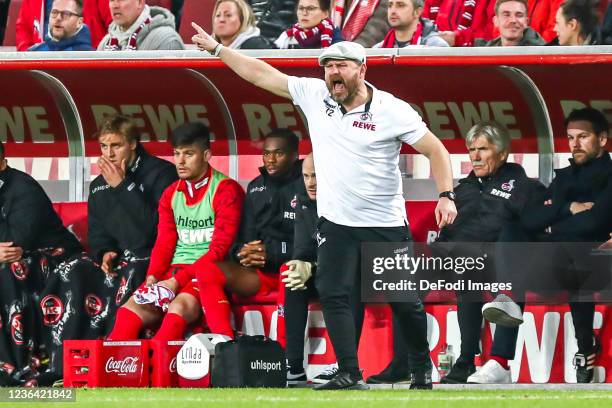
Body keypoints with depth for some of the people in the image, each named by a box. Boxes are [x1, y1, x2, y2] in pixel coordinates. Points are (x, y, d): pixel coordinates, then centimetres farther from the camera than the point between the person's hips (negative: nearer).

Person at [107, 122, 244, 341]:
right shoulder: (171, 194, 17)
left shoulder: (226, 190, -3)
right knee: (132, 307, -21)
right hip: (174, 271, 6)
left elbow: (219, 249, -9)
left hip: (208, 272, -6)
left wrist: (177, 282, -17)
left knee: (179, 307, -35)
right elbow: (164, 243, 13)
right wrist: (153, 277, -9)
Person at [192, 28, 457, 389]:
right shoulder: (315, 95, 0)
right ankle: (350, 376, -10)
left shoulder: (393, 110, -10)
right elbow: (261, 74, 4)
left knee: (403, 300, 4)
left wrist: (446, 195, -17)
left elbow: (435, 149, -6)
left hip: (386, 224, -3)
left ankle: (423, 365, 25)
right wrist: (216, 48, 3)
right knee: (333, 294, -10)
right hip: (336, 223, 3)